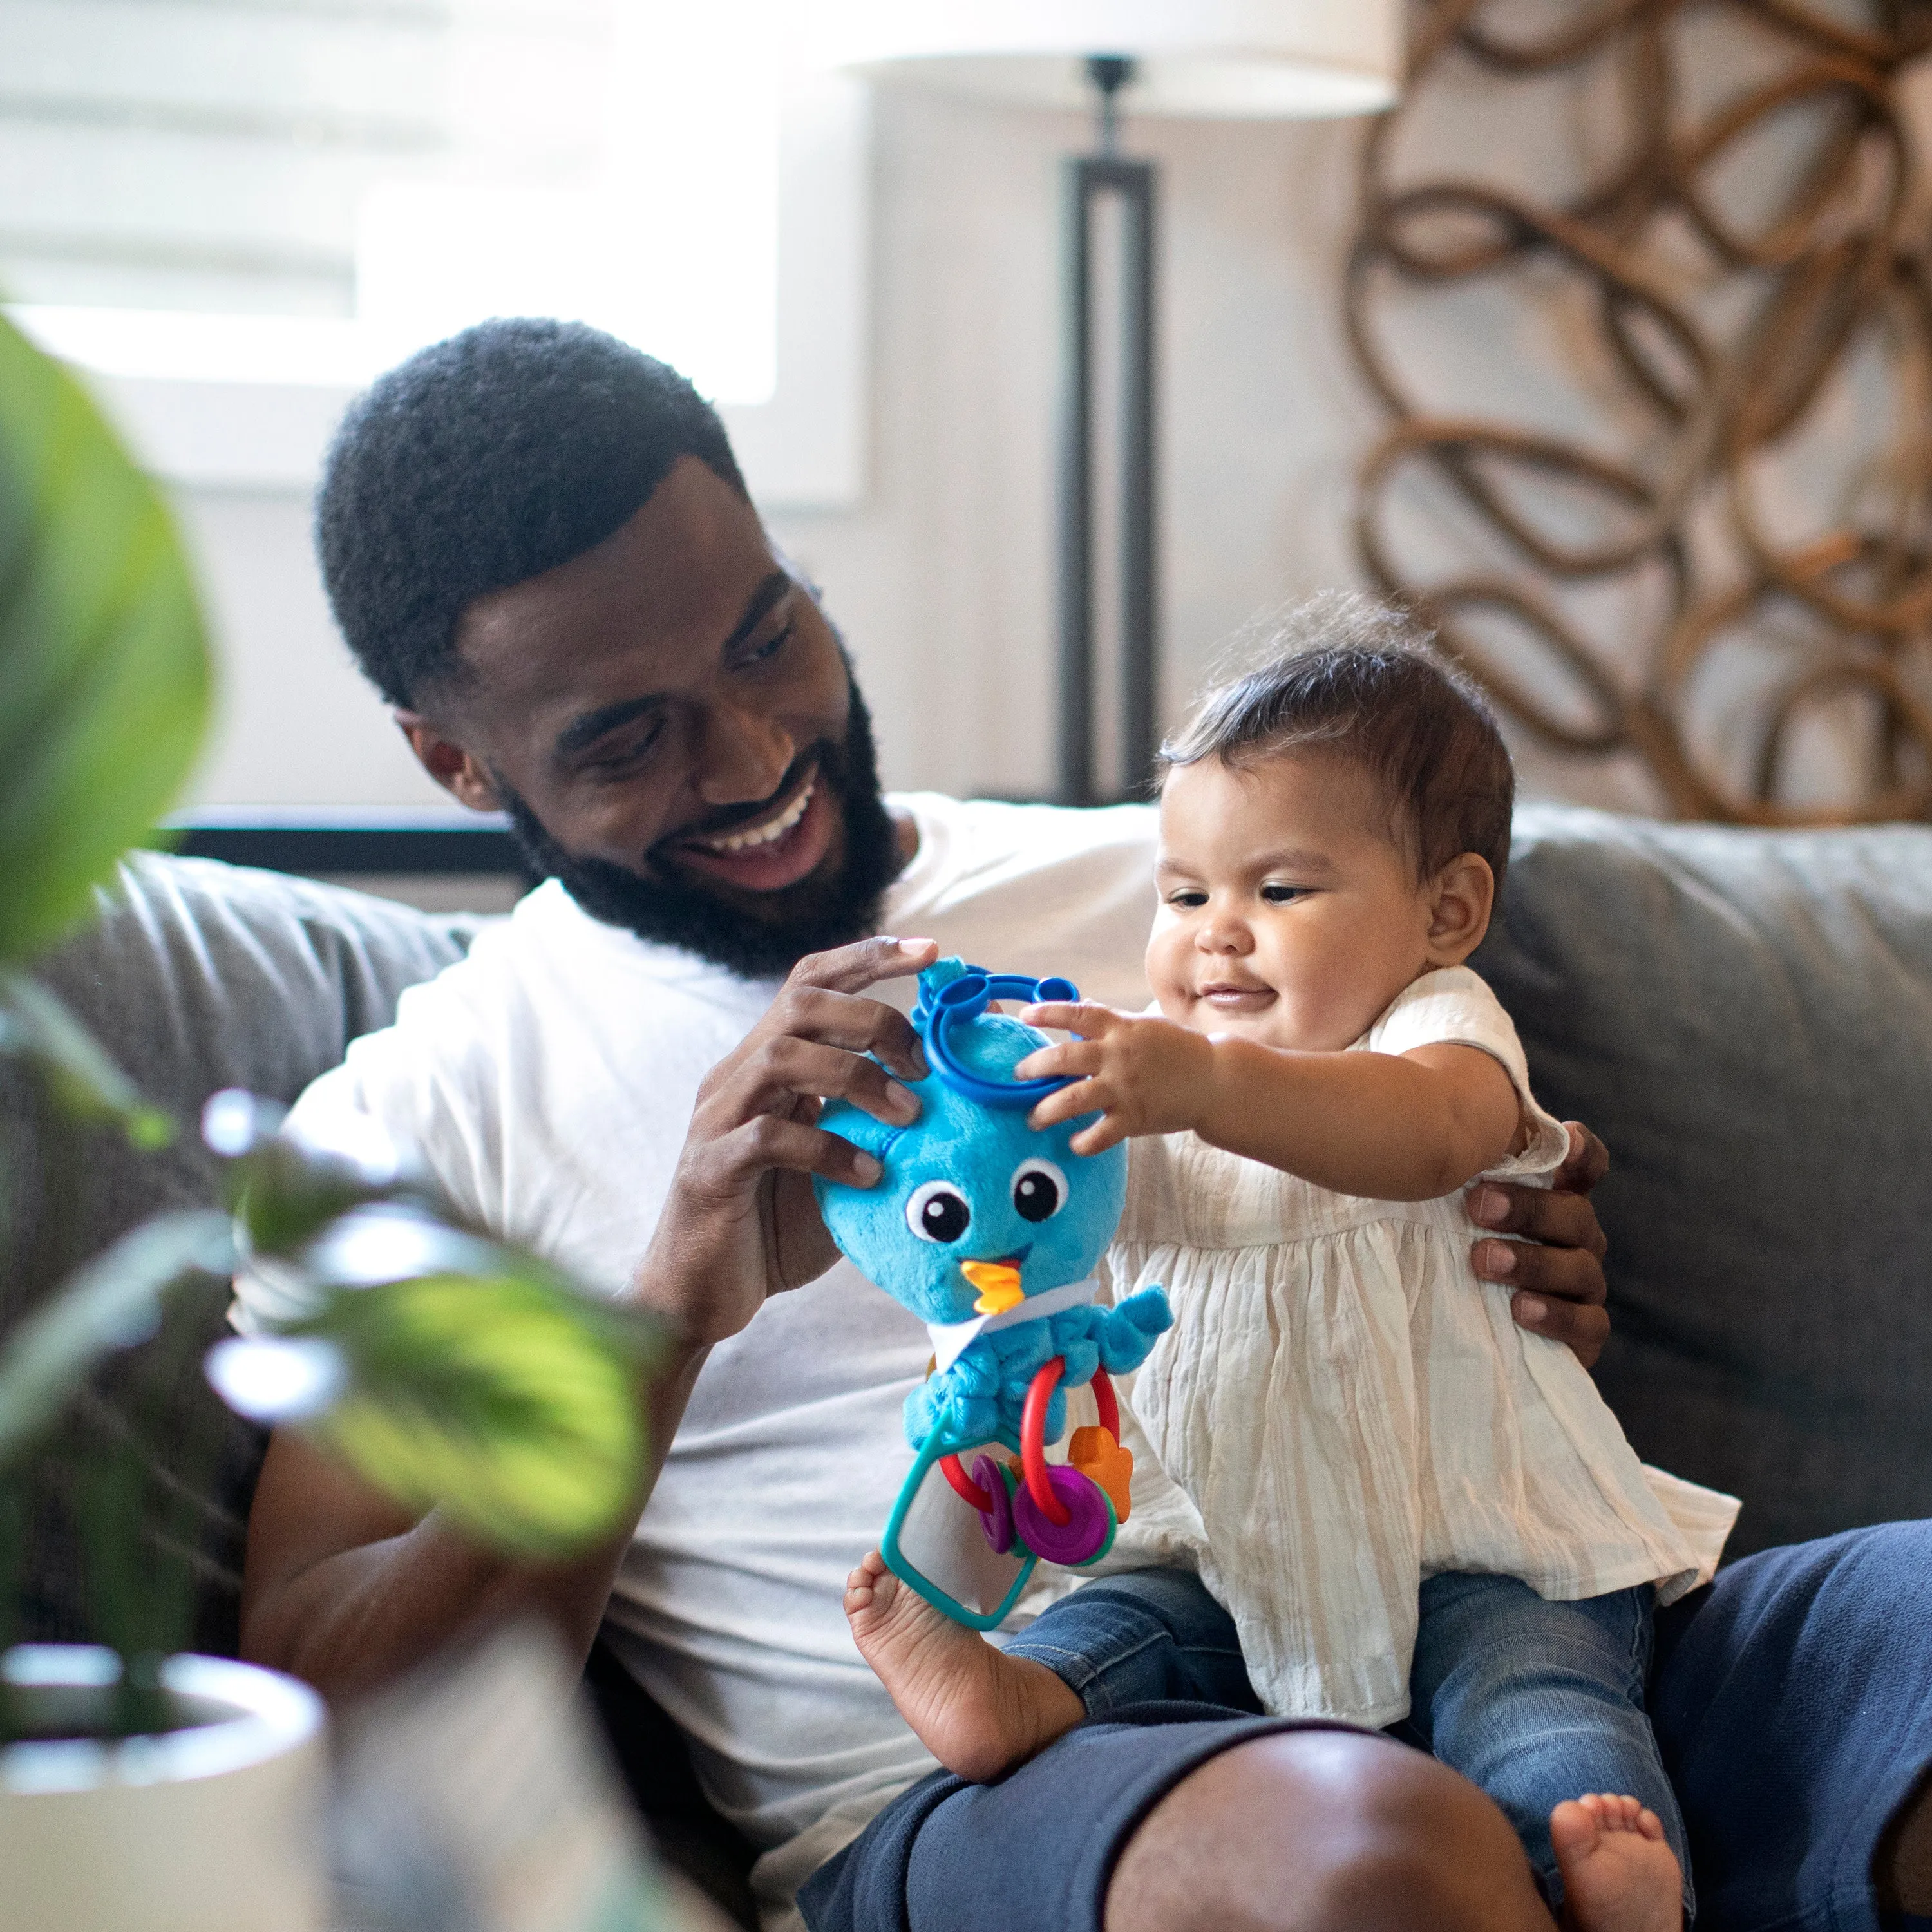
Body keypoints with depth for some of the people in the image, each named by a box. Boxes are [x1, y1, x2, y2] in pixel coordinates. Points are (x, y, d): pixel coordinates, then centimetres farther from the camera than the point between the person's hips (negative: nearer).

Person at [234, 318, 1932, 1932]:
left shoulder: (1160, 893, 19)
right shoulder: (411, 1121, 10)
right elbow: (323, 1728, 0)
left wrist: (1519, 1305, 0)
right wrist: (671, 1310, -12)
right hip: (943, 1792, -4)